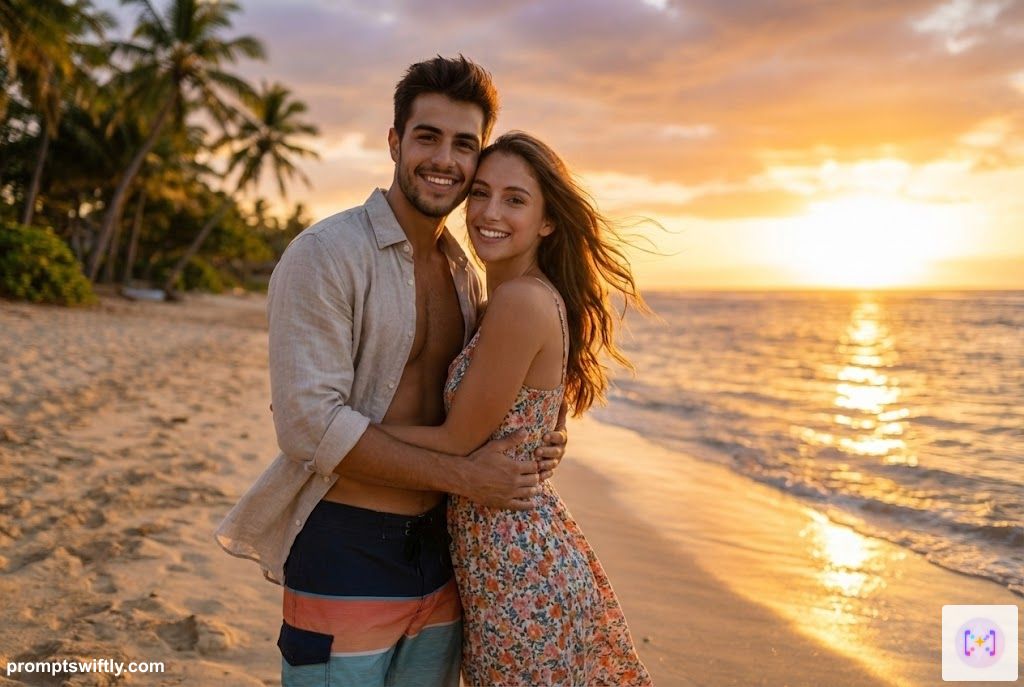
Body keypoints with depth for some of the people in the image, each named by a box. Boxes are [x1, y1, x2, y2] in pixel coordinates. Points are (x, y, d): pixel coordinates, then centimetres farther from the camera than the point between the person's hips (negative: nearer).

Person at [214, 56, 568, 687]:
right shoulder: (324, 255, -13)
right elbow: (311, 422, -21)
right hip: (344, 551, -6)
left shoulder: (466, 273, 9)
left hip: (438, 545, 7)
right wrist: (462, 476, -19)